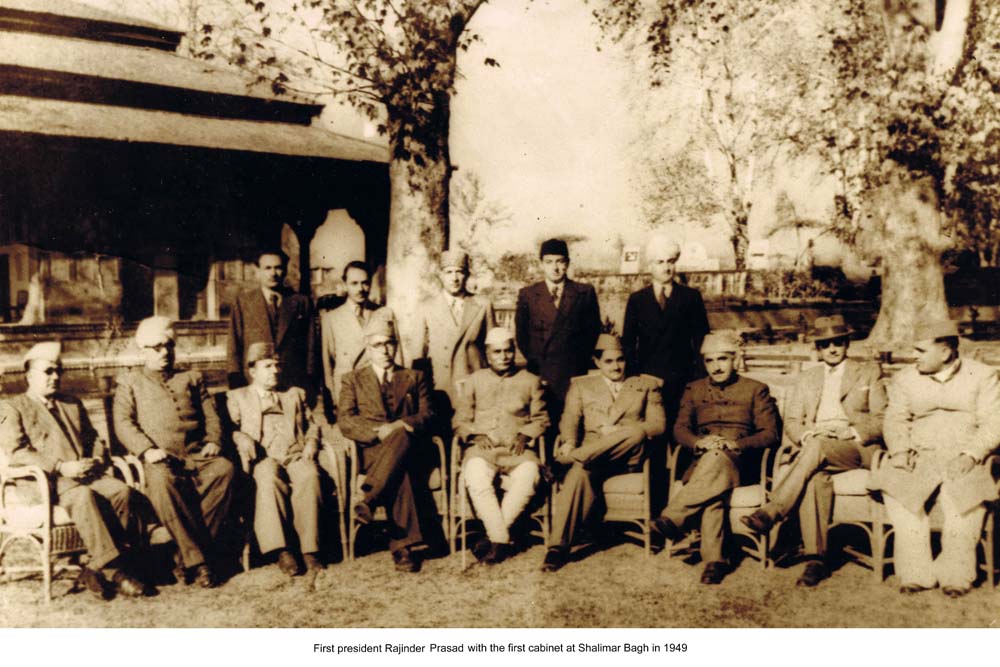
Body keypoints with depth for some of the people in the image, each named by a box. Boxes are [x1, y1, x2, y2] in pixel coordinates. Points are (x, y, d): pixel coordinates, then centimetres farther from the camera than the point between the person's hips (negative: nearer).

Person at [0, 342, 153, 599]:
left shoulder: (73, 405, 28)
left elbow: (94, 439, 25)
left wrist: (97, 460, -1)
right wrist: (62, 467, -17)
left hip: (86, 473, 5)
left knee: (122, 491, -26)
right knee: (83, 496, -36)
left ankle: (98, 569, -24)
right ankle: (114, 571, -34)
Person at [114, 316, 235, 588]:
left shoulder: (192, 378, 27)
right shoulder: (130, 383, 20)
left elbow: (211, 415, 19)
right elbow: (123, 423, 6)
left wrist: (214, 441, -2)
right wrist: (147, 449, -12)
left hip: (197, 455, 2)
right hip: (159, 459, -2)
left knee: (224, 469, -32)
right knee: (162, 480, -38)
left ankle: (187, 558, -27)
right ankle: (197, 560, -33)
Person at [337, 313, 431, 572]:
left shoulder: (414, 377, 22)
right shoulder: (353, 379, 18)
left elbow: (426, 415, 8)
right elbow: (345, 422, 3)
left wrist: (400, 426, -13)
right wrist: (378, 431, -14)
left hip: (409, 449, 1)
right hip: (371, 450, -1)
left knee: (401, 436, -38)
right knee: (400, 472, -37)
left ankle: (368, 500, -42)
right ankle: (402, 546, -35)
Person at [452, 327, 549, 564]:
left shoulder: (531, 381, 21)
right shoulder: (473, 381, 21)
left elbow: (541, 419, 14)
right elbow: (460, 421, 15)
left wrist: (525, 435, -5)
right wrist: (476, 435, -5)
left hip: (517, 449, 0)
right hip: (481, 447, 0)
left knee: (529, 474, -35)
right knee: (475, 476, -35)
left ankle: (493, 536, -23)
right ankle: (502, 539, -28)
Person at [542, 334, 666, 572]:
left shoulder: (647, 385, 19)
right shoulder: (581, 385, 23)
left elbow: (658, 424, 6)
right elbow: (569, 419, 10)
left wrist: (619, 432, -9)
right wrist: (569, 442, -14)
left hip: (630, 457, 0)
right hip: (591, 451, 0)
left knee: (637, 434, -34)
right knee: (580, 473, -35)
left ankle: (575, 456, -36)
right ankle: (558, 548, -36)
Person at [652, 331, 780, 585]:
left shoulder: (756, 389, 14)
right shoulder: (694, 389, 21)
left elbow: (770, 433, 5)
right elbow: (679, 429, 12)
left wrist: (737, 444, -13)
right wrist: (699, 442, -12)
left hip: (739, 463, -2)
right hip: (702, 461, 2)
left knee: (716, 461, -39)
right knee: (715, 483, -36)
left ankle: (672, 517, -40)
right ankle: (713, 560, -40)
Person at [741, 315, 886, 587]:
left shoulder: (869, 372, 16)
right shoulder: (806, 379, 25)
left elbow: (882, 421, 7)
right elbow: (791, 422, 16)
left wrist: (850, 432, -11)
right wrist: (807, 433, -7)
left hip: (858, 449, -2)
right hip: (813, 448, 2)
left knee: (818, 447, -36)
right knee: (816, 478, -34)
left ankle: (771, 512, -39)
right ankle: (815, 558, -36)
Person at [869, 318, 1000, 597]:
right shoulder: (905, 378, 15)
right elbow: (895, 420, 11)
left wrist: (970, 455, -16)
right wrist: (900, 450, -9)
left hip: (963, 461, -2)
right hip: (920, 457, 2)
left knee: (967, 492, -34)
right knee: (893, 485, -28)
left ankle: (956, 574, -23)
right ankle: (915, 572, -24)